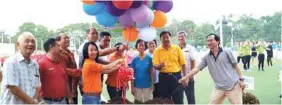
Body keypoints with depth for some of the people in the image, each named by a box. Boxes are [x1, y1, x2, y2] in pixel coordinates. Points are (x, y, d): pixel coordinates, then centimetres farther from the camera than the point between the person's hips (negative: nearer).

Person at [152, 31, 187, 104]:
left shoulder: (177, 48, 2)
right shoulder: (157, 50, 0)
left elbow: (183, 64, 3)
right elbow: (155, 66, -3)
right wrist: (160, 65, -26)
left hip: (176, 76, 0)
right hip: (163, 77, 0)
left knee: (178, 100, 5)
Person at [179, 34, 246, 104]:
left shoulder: (226, 52, -2)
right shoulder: (206, 57, 6)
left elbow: (235, 66, 2)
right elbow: (198, 68, 0)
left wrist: (241, 79, -2)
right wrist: (186, 77, -9)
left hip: (233, 85, -3)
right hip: (219, 88, 4)